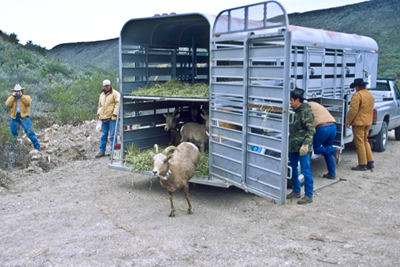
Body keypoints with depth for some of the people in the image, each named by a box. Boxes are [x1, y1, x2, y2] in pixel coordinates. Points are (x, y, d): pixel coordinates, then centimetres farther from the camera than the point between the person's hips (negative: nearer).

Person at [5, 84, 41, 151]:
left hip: (24, 116, -3)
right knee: (13, 133, 10)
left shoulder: (26, 97, 7)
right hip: (15, 117, 4)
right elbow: (7, 104, -6)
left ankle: (37, 146, -10)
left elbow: (29, 102, -15)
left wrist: (21, 96, -12)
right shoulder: (11, 98, 14)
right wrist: (13, 96, -7)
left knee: (29, 131, -13)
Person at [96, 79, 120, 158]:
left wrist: (115, 114, -17)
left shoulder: (115, 94, -3)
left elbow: (118, 104, -11)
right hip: (104, 118, 7)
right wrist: (99, 113, 15)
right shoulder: (102, 94, 19)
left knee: (112, 136, -6)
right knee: (103, 135, 13)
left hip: (112, 118, -7)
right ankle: (102, 151, 20)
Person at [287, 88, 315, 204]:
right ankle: (296, 191, 29)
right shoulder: (296, 111, 14)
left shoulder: (306, 112, -13)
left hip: (302, 147, -9)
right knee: (292, 169, 15)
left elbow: (311, 130, -18)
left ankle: (308, 195, 5)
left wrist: (306, 144, -25)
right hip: (293, 146, 9)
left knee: (306, 171, -3)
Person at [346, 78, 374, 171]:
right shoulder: (370, 94, 13)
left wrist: (348, 122, -11)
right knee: (365, 141, 18)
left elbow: (353, 110, -19)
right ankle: (370, 162, 19)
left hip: (359, 122, -9)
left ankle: (362, 165, 1)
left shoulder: (357, 95, -16)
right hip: (368, 122, 9)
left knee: (360, 143, -2)